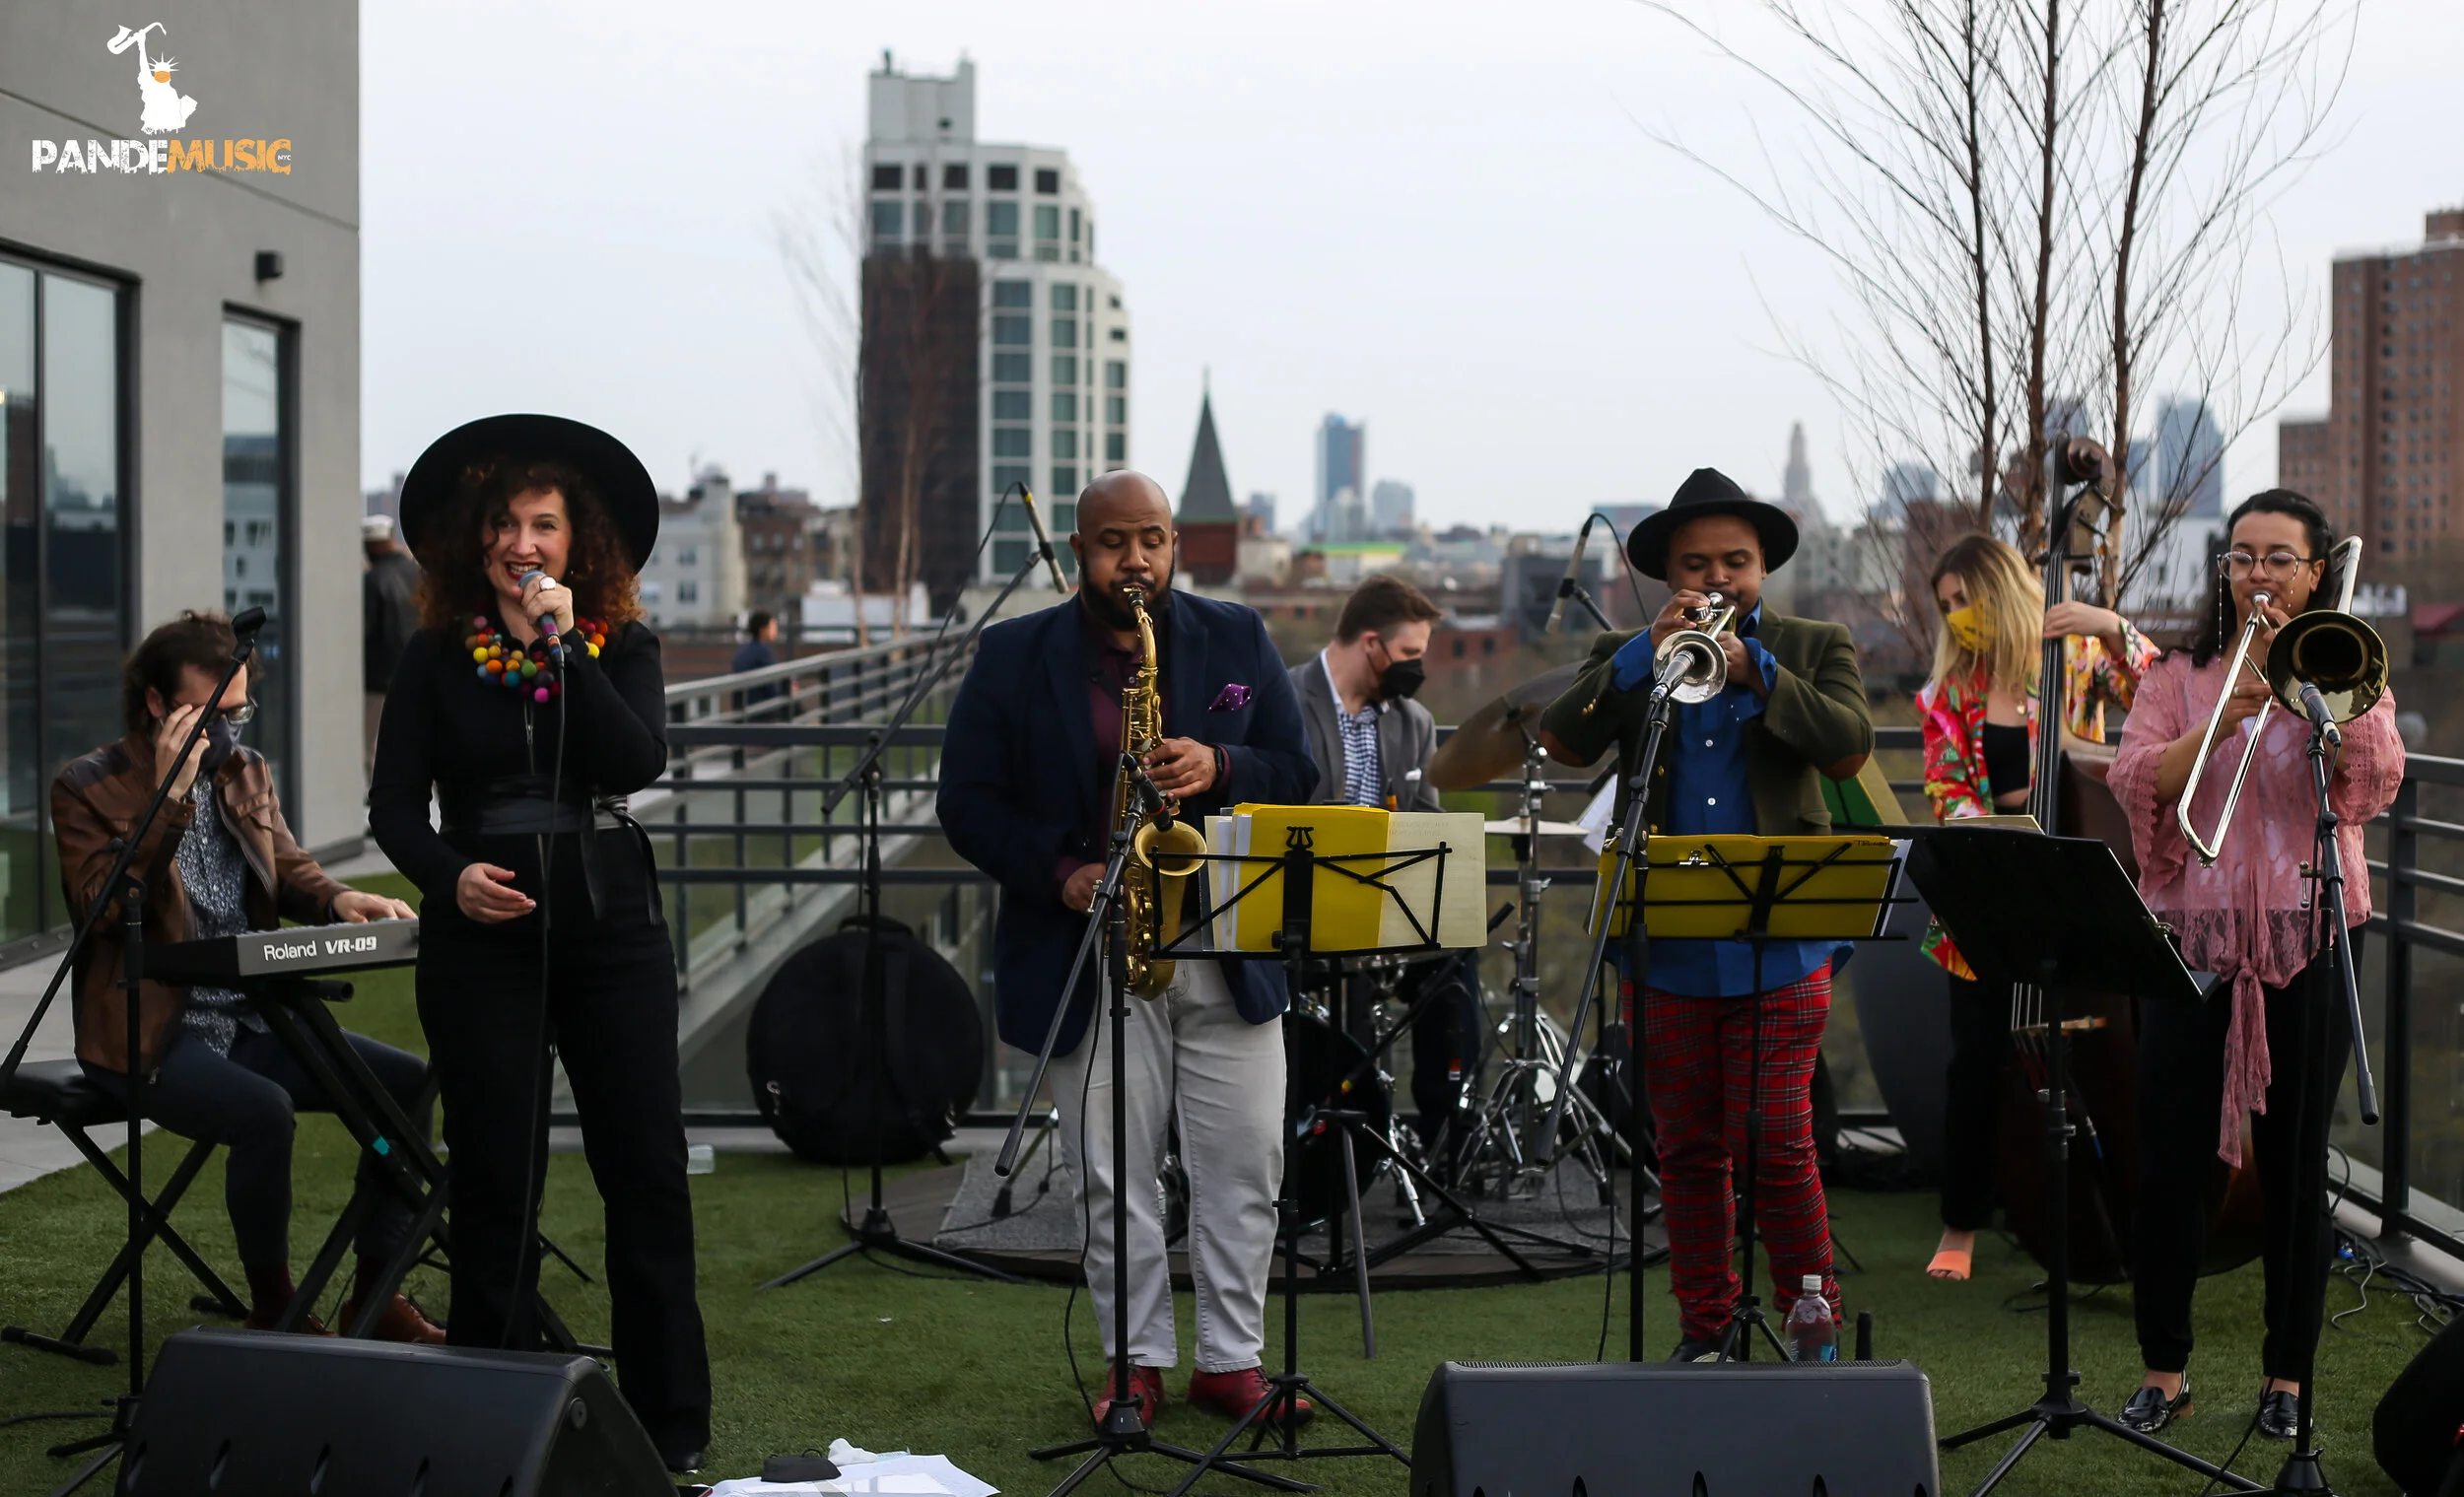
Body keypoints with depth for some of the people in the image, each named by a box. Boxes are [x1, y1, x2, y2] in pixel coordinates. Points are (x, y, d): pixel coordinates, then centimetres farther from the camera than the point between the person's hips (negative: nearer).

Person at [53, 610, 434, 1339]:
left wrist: (338, 900, -9)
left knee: (405, 1079, -11)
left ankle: (376, 1291, -3)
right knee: (263, 1109, -34)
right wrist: (171, 800, -24)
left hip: (249, 1020, 7)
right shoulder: (89, 787, -5)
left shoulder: (246, 771, 14)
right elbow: (103, 908, -18)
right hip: (151, 1033, -7)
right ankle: (272, 1308, -14)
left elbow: (288, 868, 15)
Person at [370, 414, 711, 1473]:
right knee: (495, 1181, 3)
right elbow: (394, 804, 2)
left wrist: (562, 646, -16)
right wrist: (449, 873, -16)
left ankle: (671, 1424, 13)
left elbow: (639, 762, -12)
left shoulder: (622, 646, 5)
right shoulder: (438, 657, 4)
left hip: (612, 930, 1)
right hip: (484, 938, 0)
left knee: (647, 1170, 1)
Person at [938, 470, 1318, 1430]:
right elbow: (967, 804, 1)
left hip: (1226, 951, 1)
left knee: (1245, 1167, 4)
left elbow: (1297, 776, 7)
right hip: (1087, 953, -1)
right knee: (1112, 1179, 4)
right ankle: (1139, 1362, 16)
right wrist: (1060, 873, -13)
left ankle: (1232, 1361, 16)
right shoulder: (1012, 658, 3)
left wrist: (1220, 769, -14)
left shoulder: (1238, 642, 8)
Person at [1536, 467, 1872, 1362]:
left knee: (1776, 1147, -7)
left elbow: (1849, 749, -8)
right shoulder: (1625, 658, 12)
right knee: (1688, 1151, 9)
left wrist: (1754, 668, -16)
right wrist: (1650, 649, -12)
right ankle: (1705, 1327, 19)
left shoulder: (1816, 648, 9)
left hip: (1778, 948, -2)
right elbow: (1563, 742, -5)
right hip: (1667, 952, 2)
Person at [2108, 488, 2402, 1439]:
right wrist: (2221, 720, -17)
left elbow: (2375, 783, -9)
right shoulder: (2179, 679, 11)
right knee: (2169, 1163, -1)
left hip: (2307, 939, -1)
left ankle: (2288, 1374, 15)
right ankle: (2164, 1369, 11)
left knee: (2295, 1167, 4)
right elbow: (2133, 784, -5)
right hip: (2192, 933, 1)